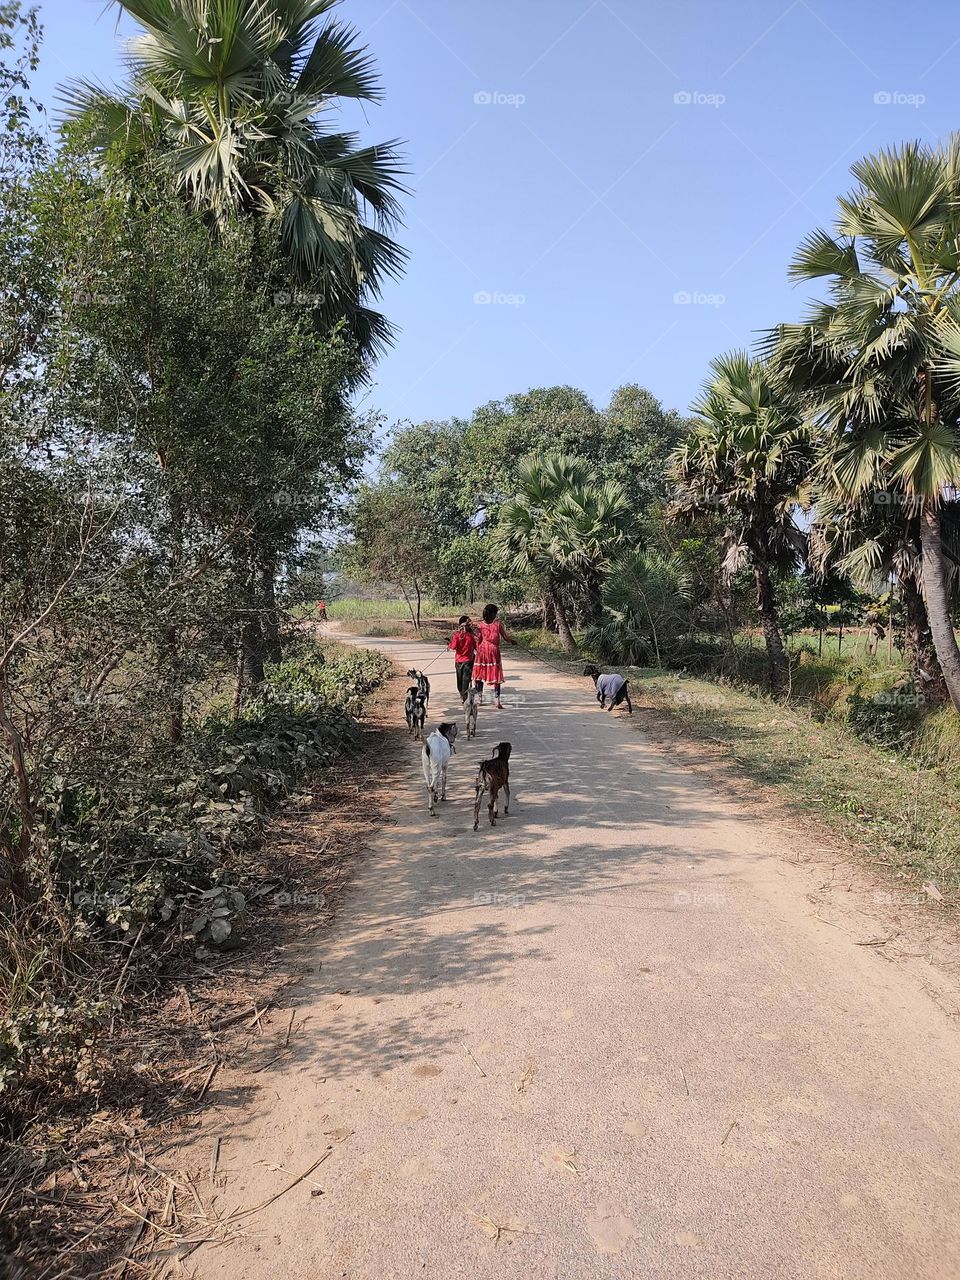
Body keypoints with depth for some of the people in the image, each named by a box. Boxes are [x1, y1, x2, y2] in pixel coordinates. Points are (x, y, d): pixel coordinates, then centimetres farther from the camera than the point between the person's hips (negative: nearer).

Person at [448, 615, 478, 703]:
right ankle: (464, 697, -2)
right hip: (468, 660, -1)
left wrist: (449, 645, 5)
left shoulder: (457, 634, -10)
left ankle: (462, 695, 24)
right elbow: (476, 647, -5)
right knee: (466, 679, 3)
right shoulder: (471, 635, -9)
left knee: (459, 679, 15)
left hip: (458, 660, 1)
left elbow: (454, 647, -14)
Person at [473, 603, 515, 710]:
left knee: (479, 675, 15)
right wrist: (512, 641, 16)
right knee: (496, 677, 1)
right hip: (494, 651, -2)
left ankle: (480, 698, 19)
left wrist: (478, 651, 11)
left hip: (482, 650, 2)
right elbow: (506, 638, -4)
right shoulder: (498, 624, -6)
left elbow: (478, 641, -1)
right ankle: (497, 702, -6)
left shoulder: (481, 625, -2)